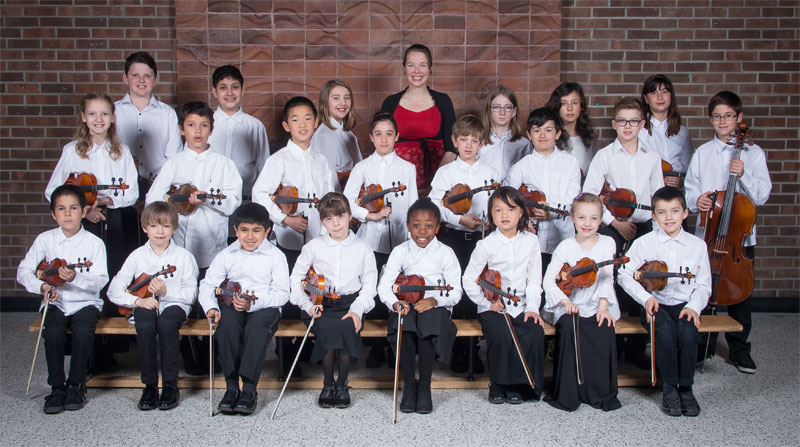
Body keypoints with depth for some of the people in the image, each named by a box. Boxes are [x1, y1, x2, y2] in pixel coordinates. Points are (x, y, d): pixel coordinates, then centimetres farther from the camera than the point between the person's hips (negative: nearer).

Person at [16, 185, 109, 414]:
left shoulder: (94, 243, -5)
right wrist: (42, 286, -16)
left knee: (83, 331, -29)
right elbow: (23, 272, 2)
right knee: (53, 332, -27)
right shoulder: (45, 240, 1)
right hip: (55, 302, 2)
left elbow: (100, 281, -12)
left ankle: (76, 385, -9)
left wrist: (76, 278, -30)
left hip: (85, 302, -1)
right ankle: (57, 387, -10)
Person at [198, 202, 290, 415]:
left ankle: (249, 388, -29)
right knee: (227, 324, -31)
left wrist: (254, 303, -23)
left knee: (256, 326, -35)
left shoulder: (275, 256, 2)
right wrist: (211, 307, -13)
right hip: (232, 305, 3)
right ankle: (231, 386, -24)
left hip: (265, 307, -2)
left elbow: (282, 293, -7)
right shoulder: (226, 255, 12)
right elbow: (207, 284, 9)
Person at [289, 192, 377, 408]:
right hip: (322, 305, 0)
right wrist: (308, 304, -6)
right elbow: (296, 279, 10)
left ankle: (342, 384, -8)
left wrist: (357, 310, -11)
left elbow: (369, 285, 6)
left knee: (348, 328, -32)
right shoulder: (314, 247, 5)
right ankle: (328, 384, -7)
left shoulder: (362, 249, 5)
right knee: (328, 329, -31)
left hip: (350, 303, 0)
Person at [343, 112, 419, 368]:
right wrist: (371, 215, -16)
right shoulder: (363, 167, 6)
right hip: (371, 240, 0)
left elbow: (413, 207, 8)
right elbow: (347, 200, -4)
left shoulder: (407, 168, 8)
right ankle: (376, 347, 13)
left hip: (400, 241, 0)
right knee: (372, 294, -1)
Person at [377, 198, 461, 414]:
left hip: (435, 307, -1)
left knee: (429, 323, -34)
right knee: (404, 326, -32)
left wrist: (434, 301, -24)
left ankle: (424, 386, -18)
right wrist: (395, 303, -24)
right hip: (406, 305, 1)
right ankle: (408, 385, -15)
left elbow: (455, 291, -4)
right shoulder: (400, 251, 4)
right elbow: (384, 286, -2)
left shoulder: (445, 253, 1)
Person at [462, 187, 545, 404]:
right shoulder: (486, 245, -5)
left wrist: (532, 307, -5)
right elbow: (468, 279, -1)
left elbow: (534, 280, 6)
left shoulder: (531, 241, 3)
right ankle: (497, 384, -6)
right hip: (492, 307, -2)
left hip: (520, 306, 3)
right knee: (501, 335, -30)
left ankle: (516, 385, -4)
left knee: (535, 333, -24)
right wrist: (487, 302, -9)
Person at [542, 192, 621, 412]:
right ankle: (567, 394, -18)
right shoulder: (566, 247, -1)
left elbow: (606, 278, -5)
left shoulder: (607, 243, 3)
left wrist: (603, 307, -18)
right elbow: (548, 280, -4)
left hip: (596, 305, 1)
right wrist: (564, 301, -19)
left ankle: (603, 393, -12)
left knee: (605, 329, -28)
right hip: (569, 305, -1)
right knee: (569, 328, -31)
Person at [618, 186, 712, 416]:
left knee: (688, 330, -31)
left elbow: (703, 285, 8)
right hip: (655, 304, -1)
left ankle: (686, 387, -10)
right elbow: (625, 275, 1)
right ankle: (669, 387, -13)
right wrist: (646, 297, -12)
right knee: (666, 329, -33)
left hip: (684, 305, 1)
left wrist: (694, 306, -10)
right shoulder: (644, 243, -1)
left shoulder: (697, 245, 5)